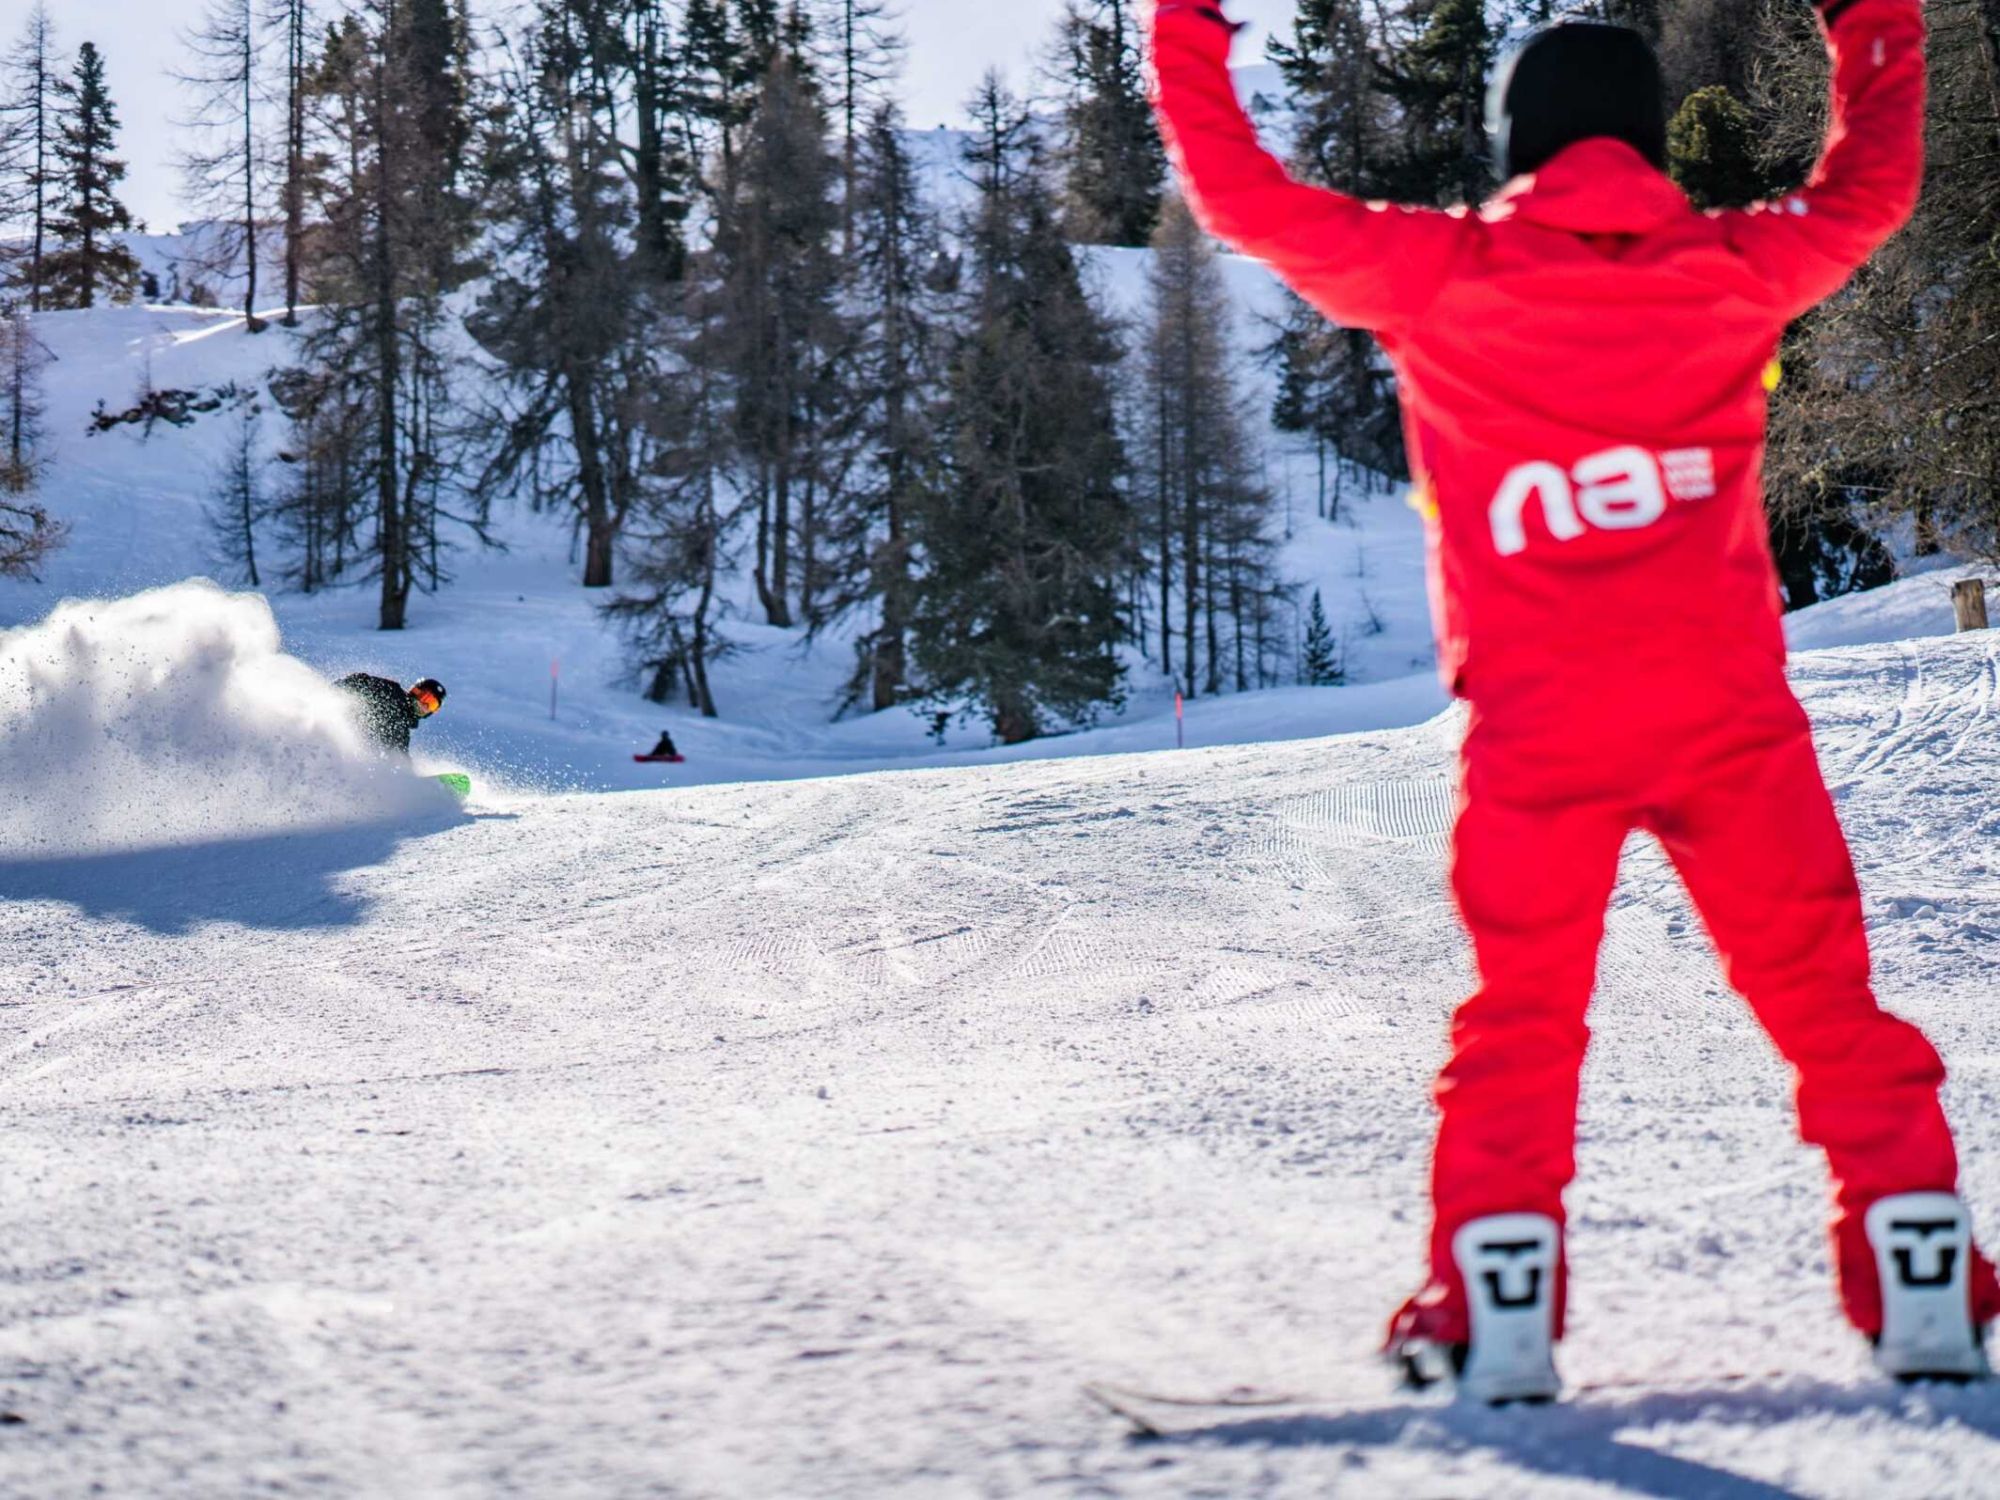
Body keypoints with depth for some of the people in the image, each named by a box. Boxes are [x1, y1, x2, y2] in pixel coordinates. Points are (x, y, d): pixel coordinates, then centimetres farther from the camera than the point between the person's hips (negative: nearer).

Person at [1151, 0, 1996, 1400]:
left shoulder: (1443, 277, -4)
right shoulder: (1733, 271, 2)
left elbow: (1242, 194, 3)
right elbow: (1870, 186, 22)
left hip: (1539, 731, -1)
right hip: (1729, 716, 1)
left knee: (1520, 1022, 10)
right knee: (1827, 998, 9)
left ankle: (1499, 1315, 4)